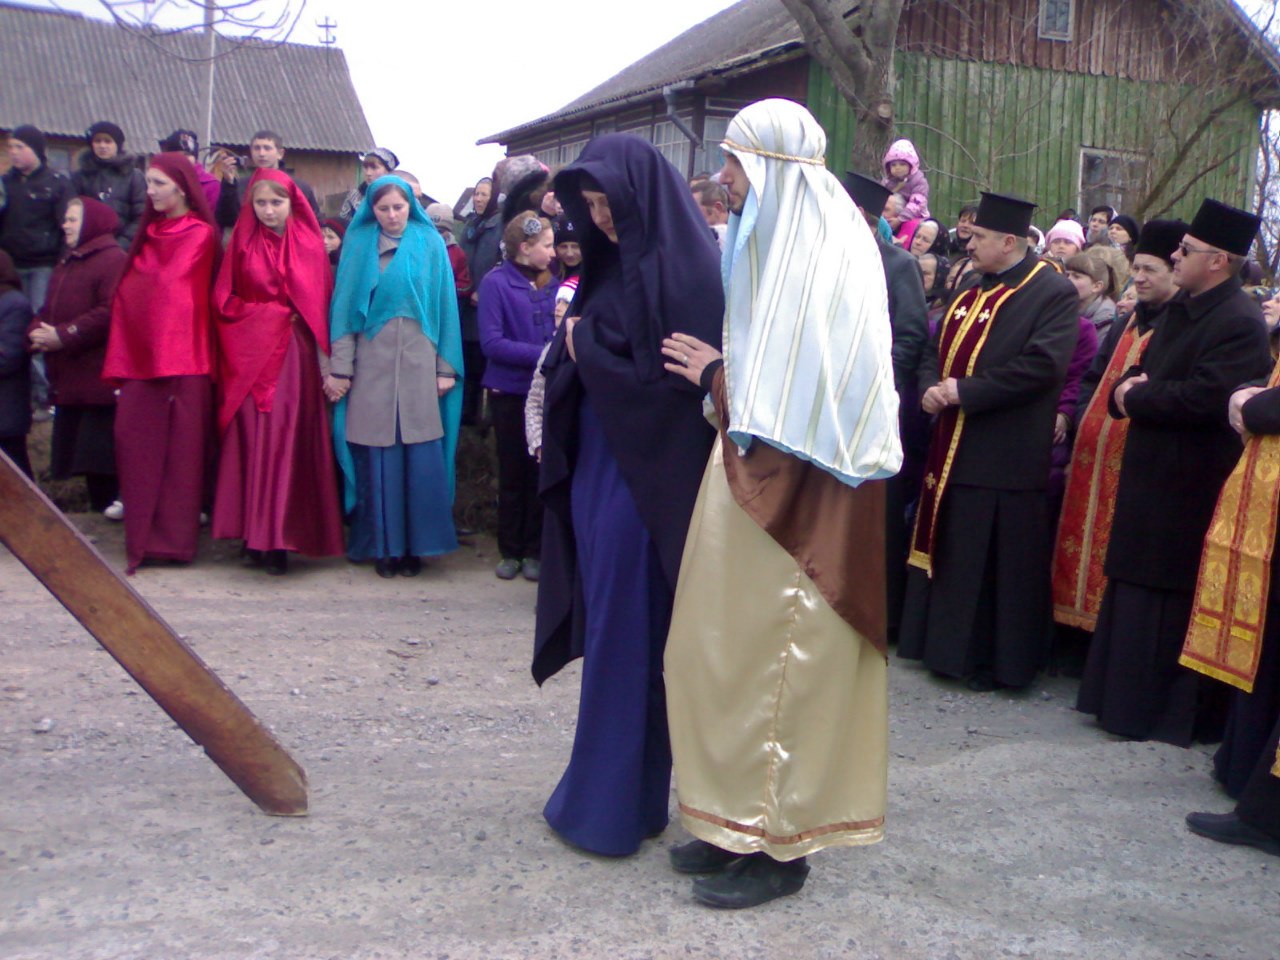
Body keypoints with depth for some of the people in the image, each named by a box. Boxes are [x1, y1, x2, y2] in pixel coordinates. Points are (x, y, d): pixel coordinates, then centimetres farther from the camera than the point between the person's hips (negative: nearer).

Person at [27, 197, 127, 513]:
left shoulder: (113, 260, -10)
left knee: (101, 448, -10)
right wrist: (37, 332, 1)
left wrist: (63, 336, -18)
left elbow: (110, 313, -20)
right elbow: (49, 310, 23)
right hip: (67, 381, 10)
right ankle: (99, 505, 18)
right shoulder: (65, 264, 22)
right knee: (73, 449, 11)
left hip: (99, 378, -10)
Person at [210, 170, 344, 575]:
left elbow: (322, 301, 5)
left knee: (287, 442, -6)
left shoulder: (310, 244, 7)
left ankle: (276, 540, -3)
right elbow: (224, 300, 8)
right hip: (251, 355, 1)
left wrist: (325, 359, -4)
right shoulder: (242, 242, 8)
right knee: (252, 442, -6)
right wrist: (269, 313, -3)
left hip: (295, 356, 0)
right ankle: (256, 537, -2)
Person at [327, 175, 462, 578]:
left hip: (419, 362, 0)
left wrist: (446, 367, -1)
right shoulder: (359, 245, 8)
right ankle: (384, 545, 10)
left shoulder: (430, 244, 8)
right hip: (372, 364, 0)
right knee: (378, 458, 0)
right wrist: (340, 368, -2)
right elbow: (345, 307, 5)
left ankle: (416, 544, 8)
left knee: (420, 457, -2)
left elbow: (444, 304, 6)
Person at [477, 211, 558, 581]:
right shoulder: (496, 283, -9)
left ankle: (534, 551, 19)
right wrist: (542, 354, -20)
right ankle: (510, 551, 21)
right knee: (512, 473, 10)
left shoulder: (553, 284, 3)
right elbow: (491, 342, -16)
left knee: (541, 472, 7)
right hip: (509, 391, -3)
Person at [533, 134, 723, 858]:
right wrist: (574, 341, -2)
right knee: (611, 629, 15)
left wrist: (586, 345, -10)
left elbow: (675, 375, -20)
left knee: (627, 636, 0)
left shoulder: (678, 264, -15)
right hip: (602, 470, 9)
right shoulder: (616, 258, 12)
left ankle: (611, 806, 13)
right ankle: (632, 795, 28)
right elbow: (578, 354, 18)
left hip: (644, 483, -9)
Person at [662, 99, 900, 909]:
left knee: (776, 657, -1)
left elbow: (812, 386, -21)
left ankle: (780, 843, 11)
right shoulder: (768, 244, 14)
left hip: (800, 490, -9)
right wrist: (724, 377, 4)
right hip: (755, 471, 9)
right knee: (737, 650, 13)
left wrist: (724, 376, -10)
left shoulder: (826, 250, -14)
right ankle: (740, 820, 26)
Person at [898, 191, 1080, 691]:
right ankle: (944, 645, 28)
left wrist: (963, 391, -20)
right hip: (952, 447, 8)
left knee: (997, 563, 0)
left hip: (1005, 457, -8)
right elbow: (936, 347, 18)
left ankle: (993, 660, 13)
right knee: (946, 550, 15)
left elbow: (1041, 366, -21)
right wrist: (931, 387, -4)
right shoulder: (970, 288, 14)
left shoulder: (1053, 292, -10)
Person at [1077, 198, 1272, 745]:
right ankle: (1127, 697, 28)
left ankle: (1172, 714, 13)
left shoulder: (1239, 323, -17)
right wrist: (1130, 386, -5)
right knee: (1135, 594, 16)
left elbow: (1204, 398, -27)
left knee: (1171, 600, -1)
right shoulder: (1182, 307, 13)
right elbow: (1145, 371, 19)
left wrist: (1135, 397, -14)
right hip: (1152, 479, 9)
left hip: (1189, 490, -9)